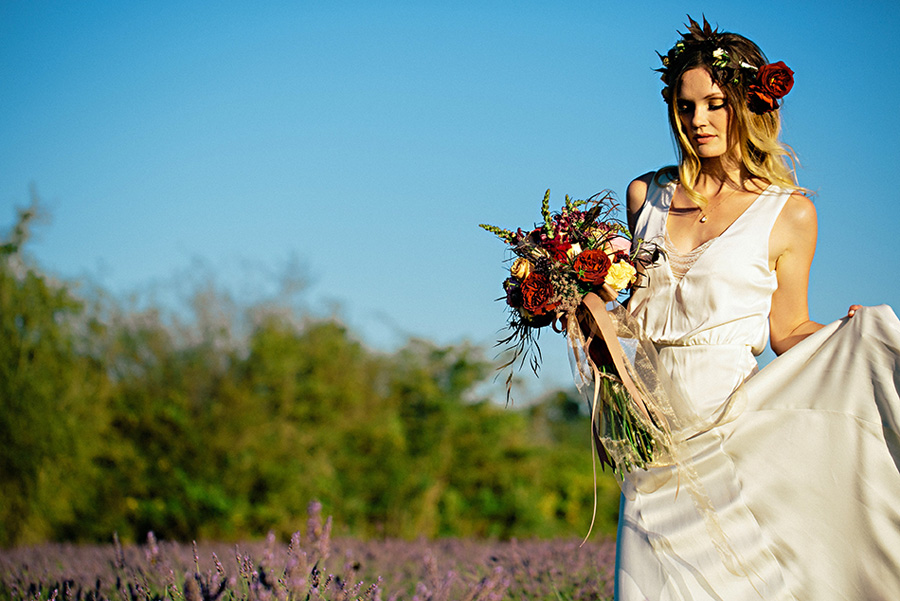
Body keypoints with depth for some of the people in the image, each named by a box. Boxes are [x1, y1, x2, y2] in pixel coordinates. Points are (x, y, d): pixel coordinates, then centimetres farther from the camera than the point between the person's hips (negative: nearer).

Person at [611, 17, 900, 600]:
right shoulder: (648, 195, 10)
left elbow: (788, 331, 3)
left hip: (732, 421, -3)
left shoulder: (789, 212, 0)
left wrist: (850, 335, -14)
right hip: (655, 434, 4)